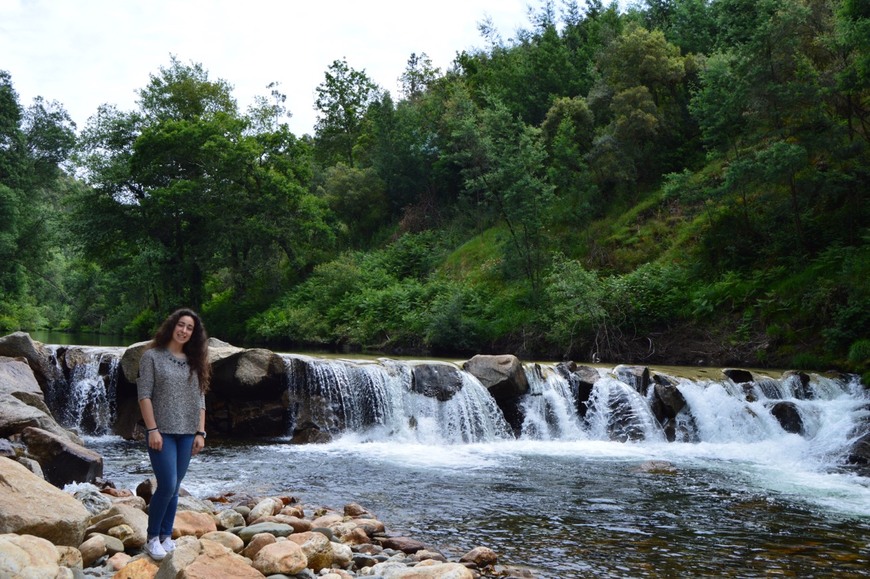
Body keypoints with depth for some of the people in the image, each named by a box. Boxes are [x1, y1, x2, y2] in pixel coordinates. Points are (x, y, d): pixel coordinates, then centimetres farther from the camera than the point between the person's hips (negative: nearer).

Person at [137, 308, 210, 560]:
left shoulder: (194, 362, 11)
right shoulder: (152, 356, -2)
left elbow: (199, 399, 10)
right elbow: (144, 395, -8)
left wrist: (200, 432, 4)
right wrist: (152, 429, -14)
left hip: (186, 433, 4)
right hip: (161, 432, -4)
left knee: (174, 488, 8)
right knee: (167, 486, -11)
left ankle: (166, 536, 18)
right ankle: (153, 537, 5)